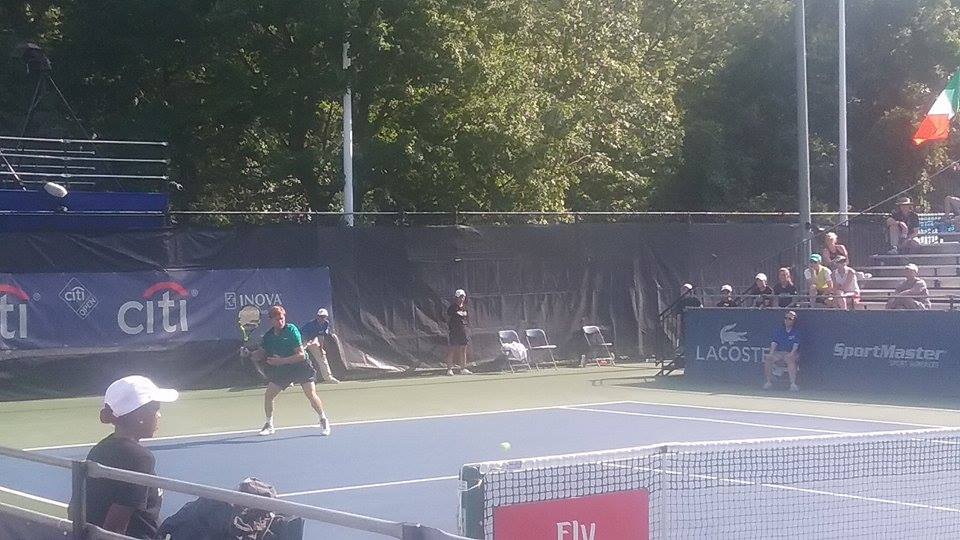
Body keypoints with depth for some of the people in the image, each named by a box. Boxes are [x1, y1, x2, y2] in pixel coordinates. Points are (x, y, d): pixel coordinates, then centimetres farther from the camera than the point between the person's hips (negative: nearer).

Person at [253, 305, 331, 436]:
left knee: (311, 395, -13)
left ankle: (324, 420, 8)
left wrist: (281, 360, -28)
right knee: (268, 395, -3)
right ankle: (269, 425, 16)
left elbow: (301, 355, -22)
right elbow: (261, 354, 6)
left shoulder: (292, 330, -20)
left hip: (300, 366, -4)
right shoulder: (268, 336, -5)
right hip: (281, 369, 4)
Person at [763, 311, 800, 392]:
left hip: (790, 354, -3)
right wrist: (771, 353, -9)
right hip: (778, 353, 4)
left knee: (790, 359, -38)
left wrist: (792, 353, -27)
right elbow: (774, 342, 8)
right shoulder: (779, 330, 15)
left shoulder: (795, 333, 6)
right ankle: (769, 381, -9)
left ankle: (793, 383, -39)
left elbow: (796, 344, -8)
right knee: (767, 358, -23)